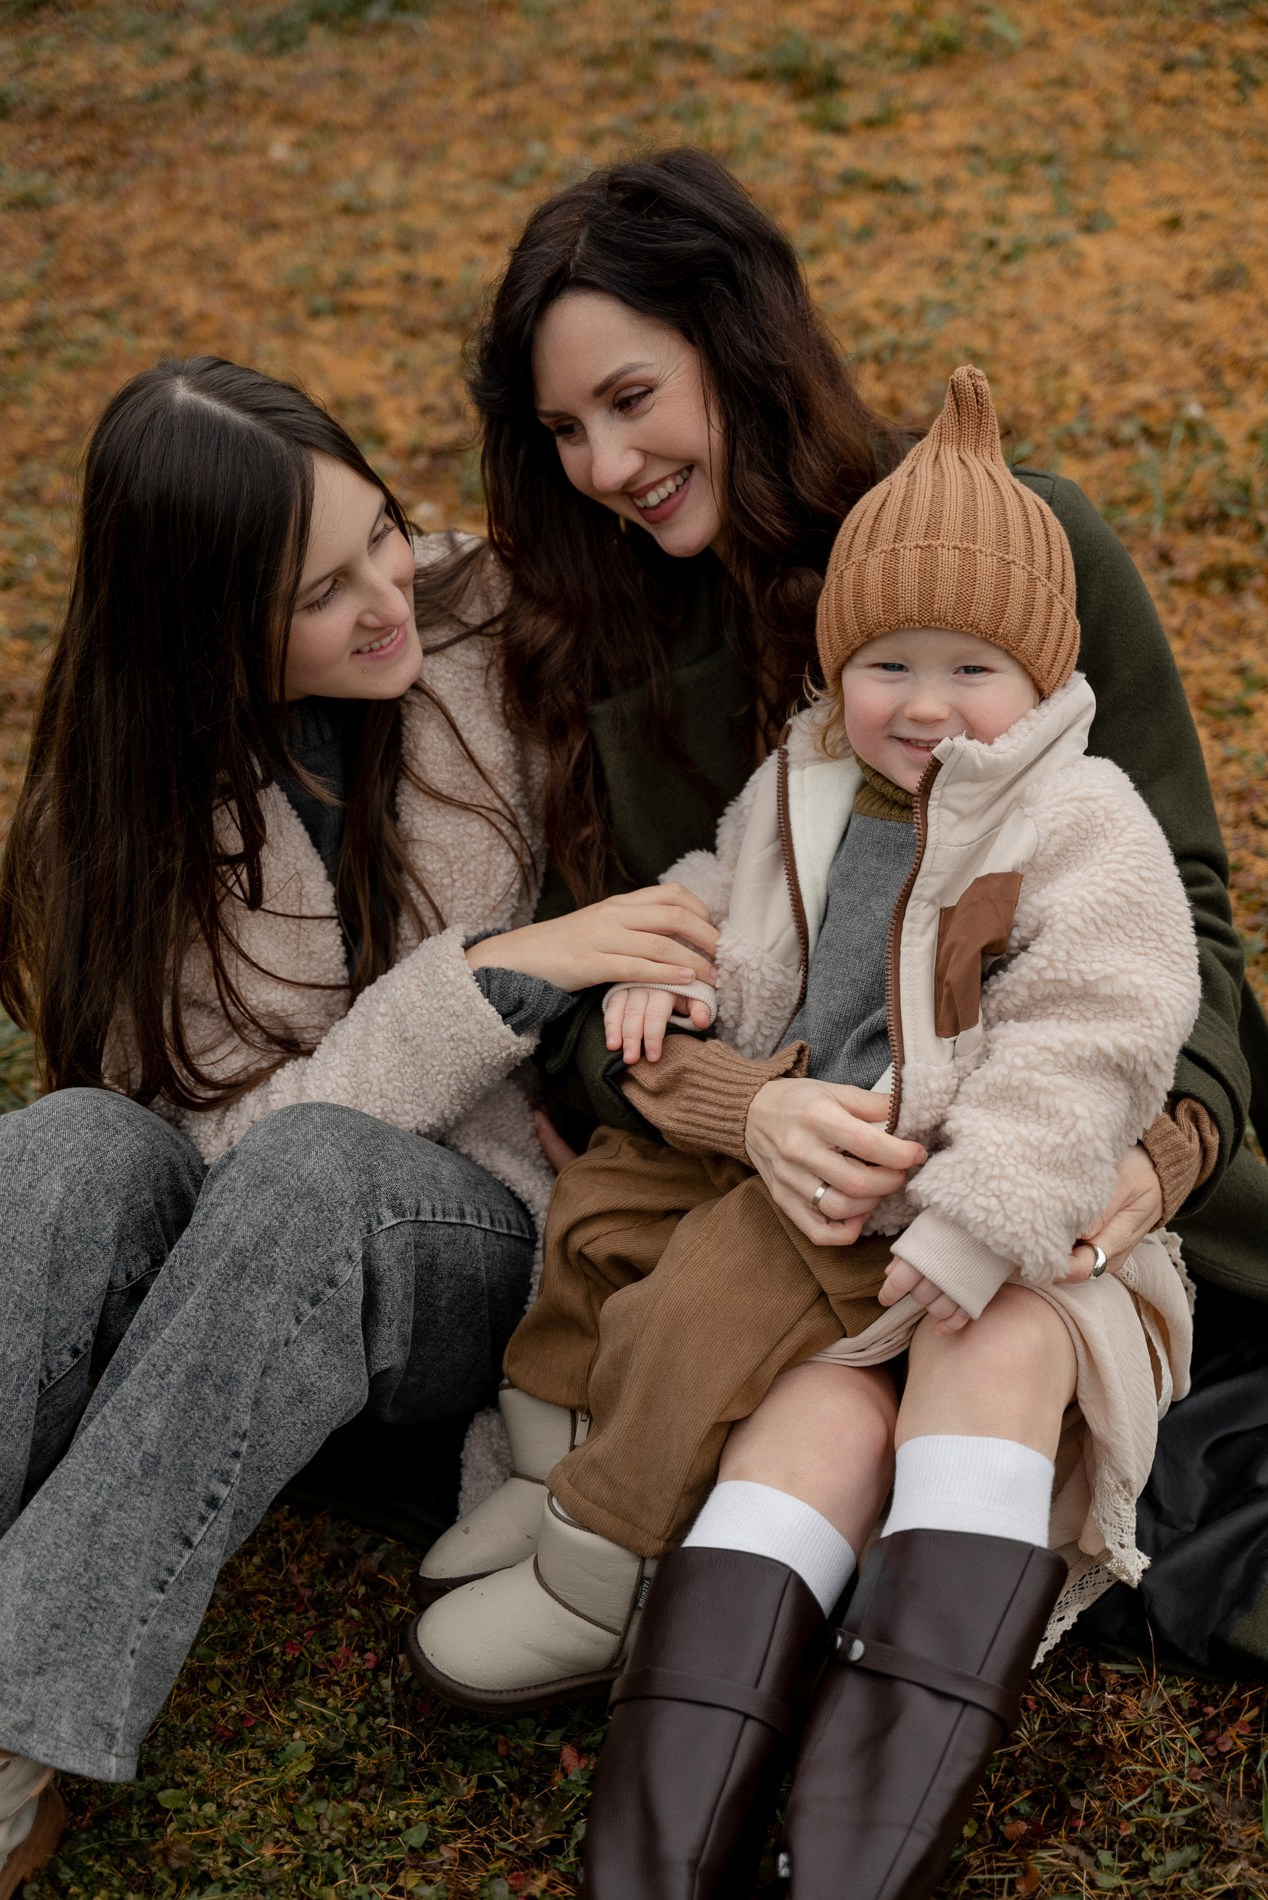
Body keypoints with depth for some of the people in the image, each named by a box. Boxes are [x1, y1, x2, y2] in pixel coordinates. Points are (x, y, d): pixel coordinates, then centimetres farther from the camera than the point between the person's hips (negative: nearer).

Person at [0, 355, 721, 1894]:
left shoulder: (497, 634, -6)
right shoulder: (131, 809, -7)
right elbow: (226, 1130, -15)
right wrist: (497, 973, -26)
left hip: (483, 1247, 0)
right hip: (248, 1251, 1)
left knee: (303, 1174, -36)